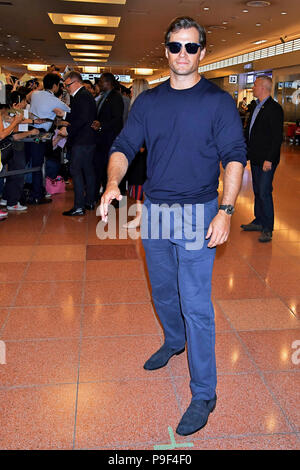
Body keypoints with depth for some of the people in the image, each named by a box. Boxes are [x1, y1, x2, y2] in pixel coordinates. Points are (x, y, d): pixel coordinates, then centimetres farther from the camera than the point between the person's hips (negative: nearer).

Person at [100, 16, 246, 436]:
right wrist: (113, 182, -17)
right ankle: (174, 342, 49)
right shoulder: (148, 101, 8)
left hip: (198, 213, -4)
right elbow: (124, 146, 5)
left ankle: (204, 394, 10)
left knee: (196, 305, -4)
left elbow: (235, 156, -7)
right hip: (154, 210, 5)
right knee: (163, 290, 21)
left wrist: (226, 211, -19)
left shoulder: (218, 101, -3)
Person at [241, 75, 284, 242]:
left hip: (267, 160, -9)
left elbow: (277, 137, -17)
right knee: (257, 191, 15)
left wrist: (269, 159, -21)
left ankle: (268, 229, 4)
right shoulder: (257, 107, 14)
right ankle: (259, 222, 27)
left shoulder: (274, 108, -13)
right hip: (255, 158, 9)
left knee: (264, 193, -6)